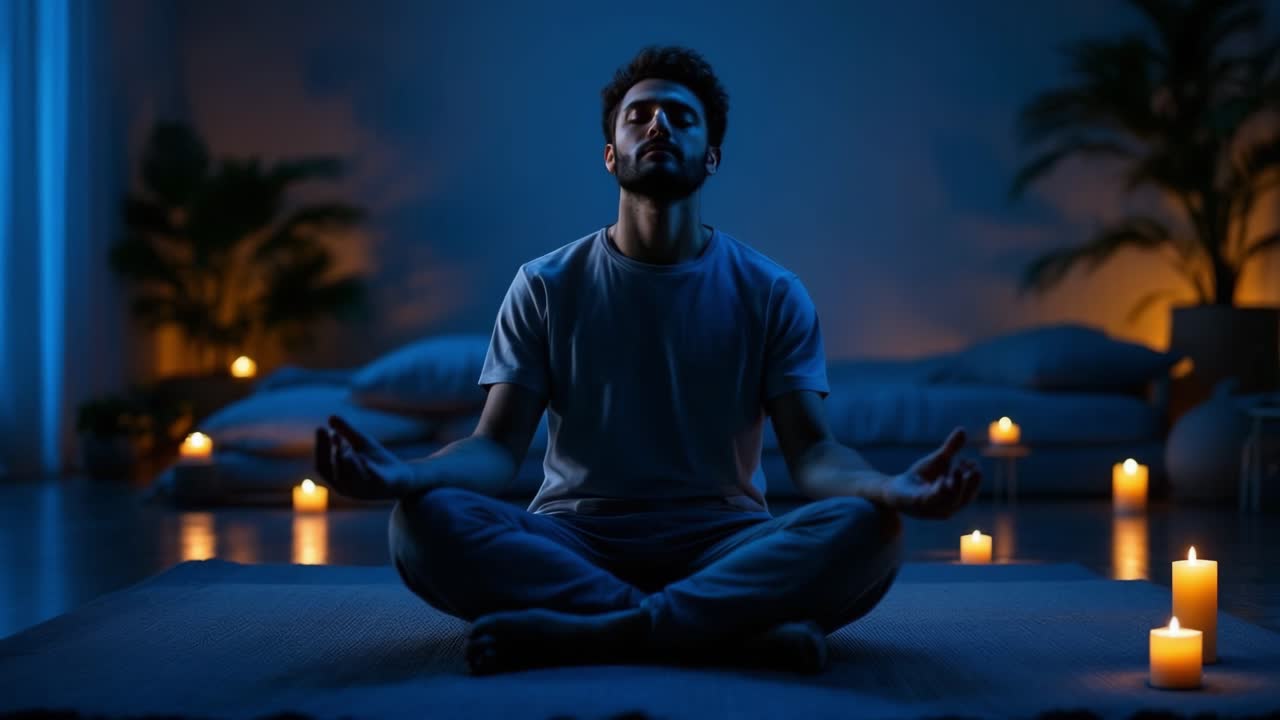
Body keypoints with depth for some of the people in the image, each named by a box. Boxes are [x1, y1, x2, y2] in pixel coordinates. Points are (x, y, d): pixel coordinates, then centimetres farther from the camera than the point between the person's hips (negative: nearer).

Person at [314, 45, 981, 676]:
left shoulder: (771, 293, 5)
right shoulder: (546, 286, 5)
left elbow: (812, 451, -3)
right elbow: (498, 446, -2)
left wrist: (887, 487, -28)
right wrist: (405, 473, -26)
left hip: (721, 546, 0)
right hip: (572, 542, 0)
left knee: (864, 529, -30)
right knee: (426, 520, -30)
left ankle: (577, 633, -33)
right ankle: (738, 626, -31)